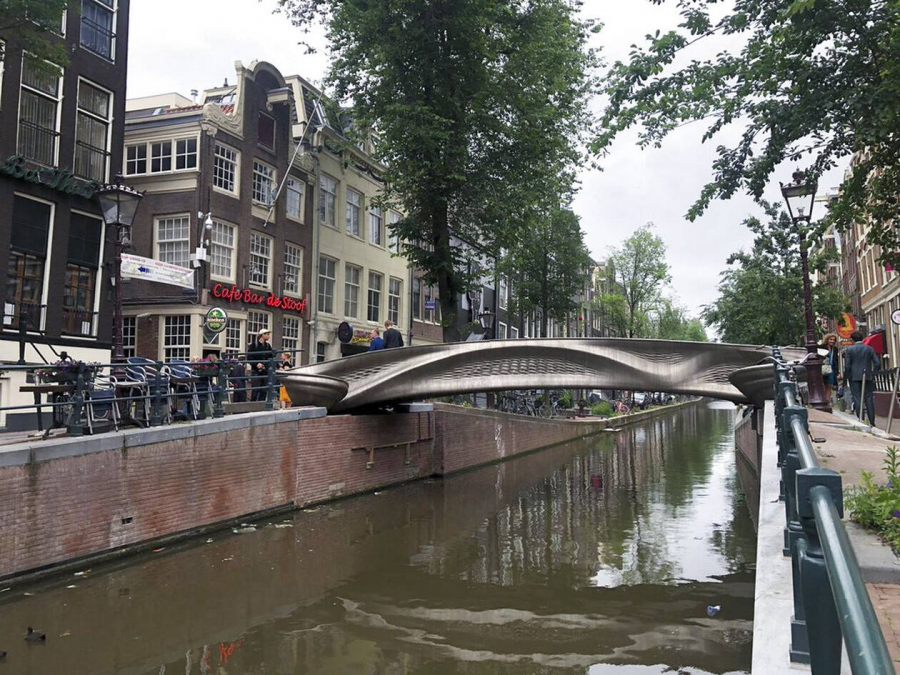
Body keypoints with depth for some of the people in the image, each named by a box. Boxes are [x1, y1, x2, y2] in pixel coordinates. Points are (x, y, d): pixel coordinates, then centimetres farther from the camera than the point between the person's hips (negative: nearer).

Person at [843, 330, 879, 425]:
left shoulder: (849, 349, -5)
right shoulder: (870, 349, 3)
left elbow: (847, 366, -8)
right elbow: (876, 363, 0)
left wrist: (845, 378, 1)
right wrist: (873, 374, 10)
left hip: (854, 377, -3)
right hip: (868, 377, 3)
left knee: (857, 399, 1)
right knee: (869, 398, 7)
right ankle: (872, 421, 8)